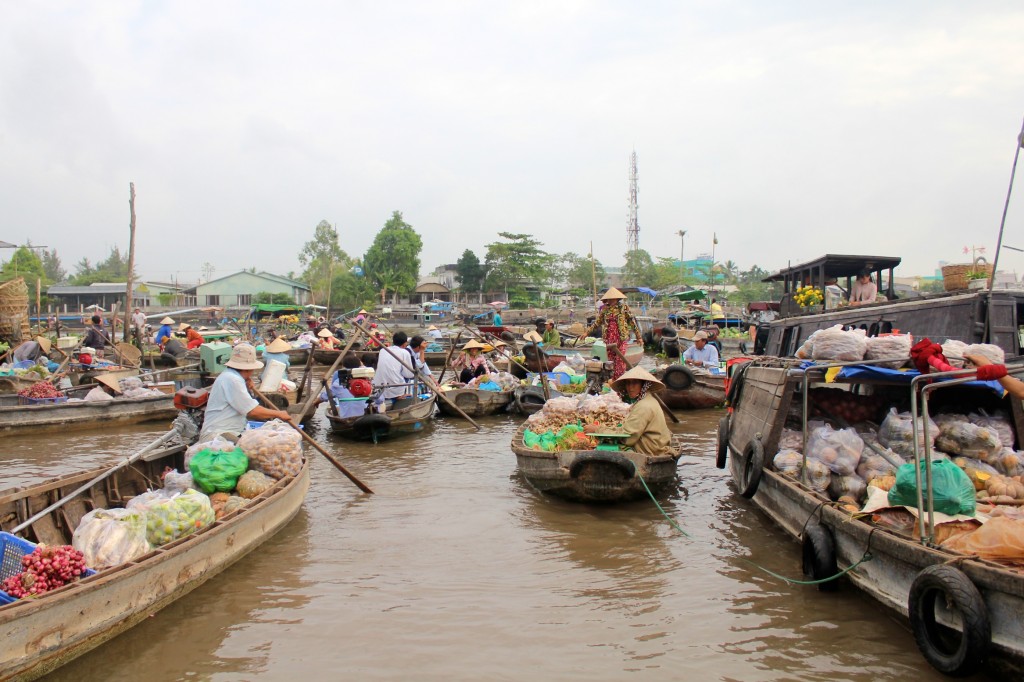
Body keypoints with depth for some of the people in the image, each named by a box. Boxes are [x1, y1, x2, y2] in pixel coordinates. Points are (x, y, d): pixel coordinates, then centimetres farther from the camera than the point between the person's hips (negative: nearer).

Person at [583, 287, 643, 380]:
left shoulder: (624, 308, -2)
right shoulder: (605, 309, 8)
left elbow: (633, 322, 1)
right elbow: (597, 322, 16)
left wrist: (639, 337, 1)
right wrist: (587, 332, 12)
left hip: (621, 337, -3)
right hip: (609, 337, 3)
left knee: (620, 359, -6)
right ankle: (611, 379, 12)